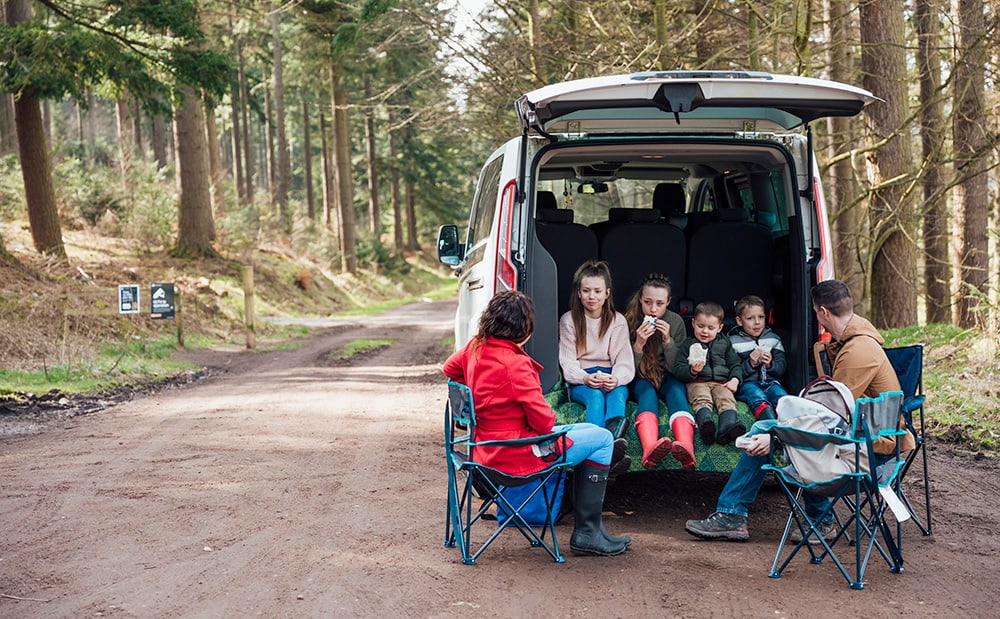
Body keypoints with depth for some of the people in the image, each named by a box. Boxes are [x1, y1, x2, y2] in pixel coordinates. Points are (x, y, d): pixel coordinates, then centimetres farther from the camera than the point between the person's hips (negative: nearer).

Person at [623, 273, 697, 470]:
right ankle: (650, 449, -66)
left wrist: (668, 340, -20)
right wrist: (638, 345, -26)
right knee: (648, 393, -34)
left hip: (667, 377, 1)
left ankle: (686, 448, -63)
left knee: (676, 390, -32)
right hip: (640, 379, -1)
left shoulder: (676, 321, -4)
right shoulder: (629, 321, -8)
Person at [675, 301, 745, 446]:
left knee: (727, 399, -30)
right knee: (702, 400, -33)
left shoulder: (724, 343, 20)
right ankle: (705, 423, -63)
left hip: (721, 383, 2)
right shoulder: (688, 345, 12)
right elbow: (678, 371, 4)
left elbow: (735, 364, 22)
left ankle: (728, 428, -57)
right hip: (697, 383, -1)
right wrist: (692, 371, -18)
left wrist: (735, 380, 0)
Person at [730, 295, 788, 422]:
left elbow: (781, 370, 15)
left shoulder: (773, 339, 17)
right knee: (758, 399, -36)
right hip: (746, 383, -3)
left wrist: (770, 365, -7)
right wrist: (750, 364, -14)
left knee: (782, 396, -31)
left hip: (770, 381, 3)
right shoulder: (733, 342, 6)